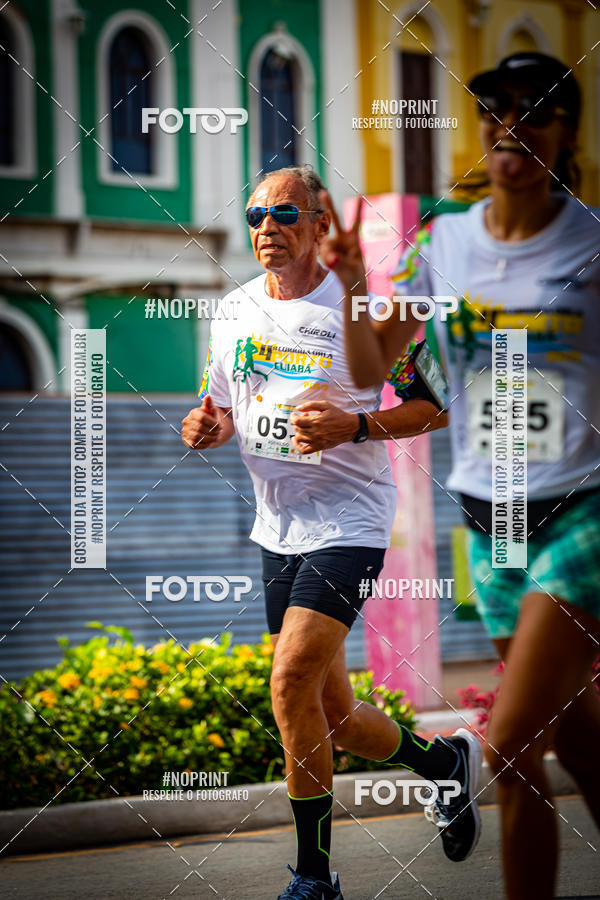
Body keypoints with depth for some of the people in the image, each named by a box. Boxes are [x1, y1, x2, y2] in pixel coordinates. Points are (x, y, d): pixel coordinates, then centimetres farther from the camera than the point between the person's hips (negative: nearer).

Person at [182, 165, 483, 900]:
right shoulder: (234, 312, 7)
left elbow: (437, 404, -6)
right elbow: (225, 410, 18)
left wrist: (355, 427, -21)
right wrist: (206, 427, -6)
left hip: (348, 521, -6)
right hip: (278, 527, 6)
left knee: (292, 682, -21)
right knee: (329, 717, 10)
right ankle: (443, 762, 40)